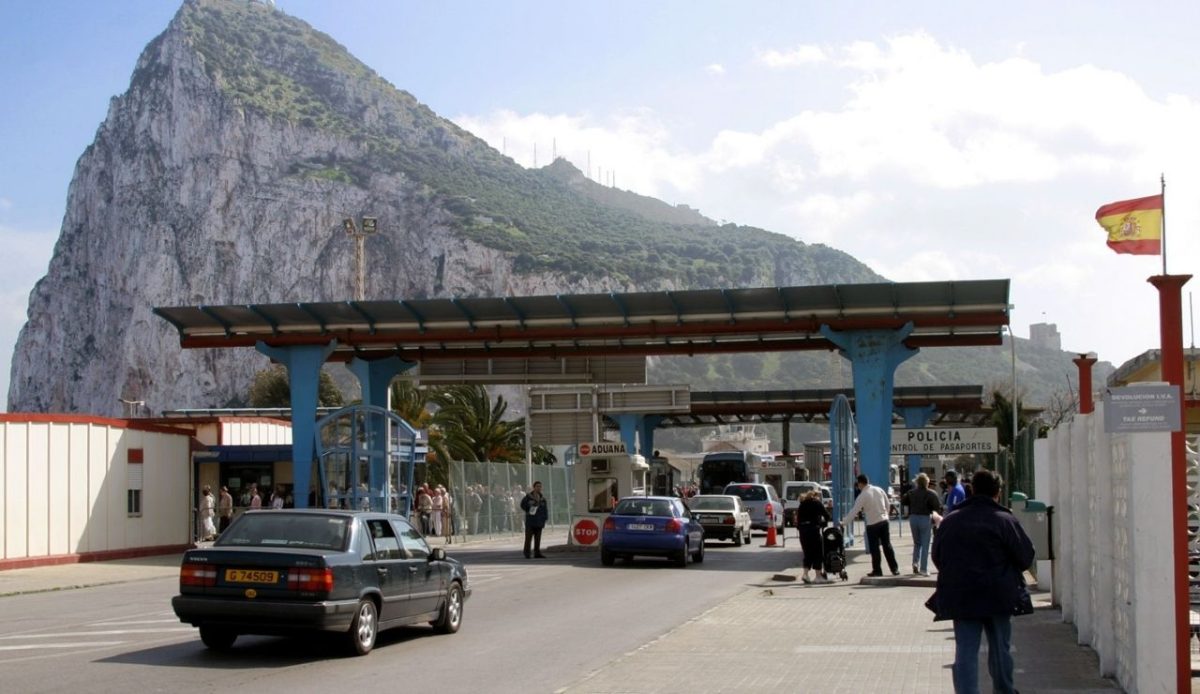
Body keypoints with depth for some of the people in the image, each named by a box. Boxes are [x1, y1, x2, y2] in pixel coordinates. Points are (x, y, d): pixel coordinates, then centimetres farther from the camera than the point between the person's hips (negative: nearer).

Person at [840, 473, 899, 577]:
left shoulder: (862, 496, -12)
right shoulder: (879, 490, 4)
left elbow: (854, 511, -11)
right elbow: (887, 504, 11)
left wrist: (844, 522, -5)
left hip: (872, 524, -5)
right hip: (884, 521, 5)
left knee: (874, 548, 4)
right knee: (887, 545, 12)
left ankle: (877, 570, 9)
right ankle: (895, 569, 13)